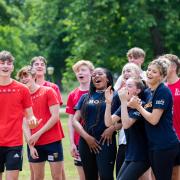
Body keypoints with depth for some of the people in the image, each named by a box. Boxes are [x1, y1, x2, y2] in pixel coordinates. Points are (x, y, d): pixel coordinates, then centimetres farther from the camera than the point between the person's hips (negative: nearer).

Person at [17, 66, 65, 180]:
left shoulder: (48, 91, -1)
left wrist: (38, 134, -10)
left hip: (53, 141, -3)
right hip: (34, 144, 3)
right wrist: (30, 144, -9)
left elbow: (55, 116, -7)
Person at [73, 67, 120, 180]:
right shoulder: (85, 97, 14)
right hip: (86, 142, 4)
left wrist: (112, 128, -17)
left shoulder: (115, 96, 4)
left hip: (106, 142, -4)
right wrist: (87, 137, -5)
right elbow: (75, 120, 9)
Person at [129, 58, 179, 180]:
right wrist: (137, 106, 3)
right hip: (154, 146, 9)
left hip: (165, 146, -9)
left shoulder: (163, 91, -13)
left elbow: (154, 119, -18)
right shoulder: (152, 92, 15)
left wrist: (138, 106, -8)